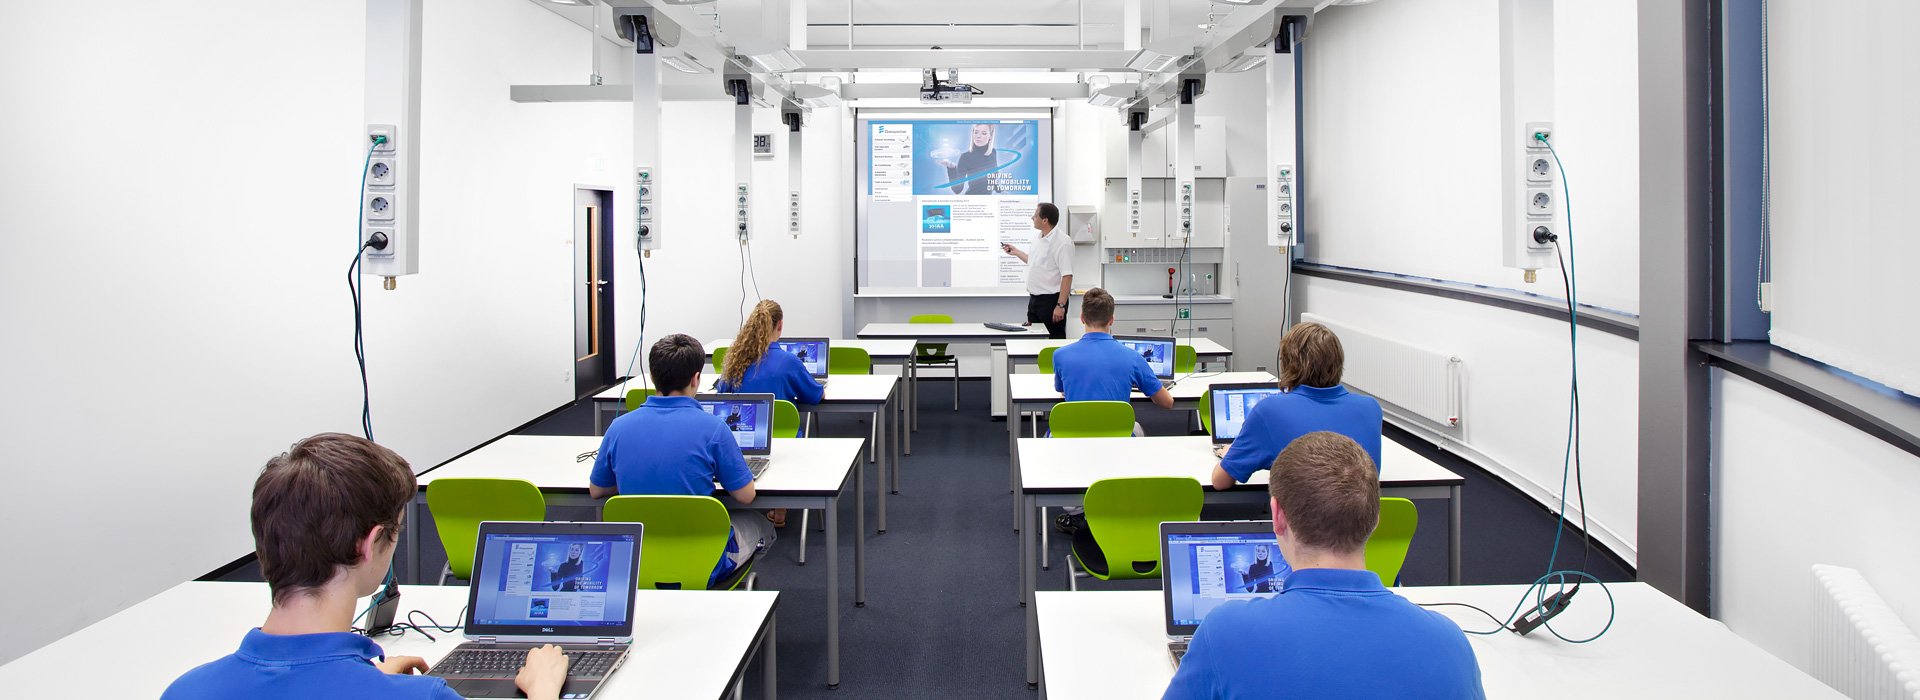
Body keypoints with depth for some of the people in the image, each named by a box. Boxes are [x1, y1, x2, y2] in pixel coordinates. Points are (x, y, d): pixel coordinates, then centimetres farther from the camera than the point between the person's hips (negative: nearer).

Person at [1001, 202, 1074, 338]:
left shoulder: (1062, 242, -18)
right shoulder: (1040, 239, 12)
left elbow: (1067, 276, -22)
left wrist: (1060, 305, -26)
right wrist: (1016, 252, 30)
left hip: (1051, 300, -9)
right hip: (1034, 299, 9)